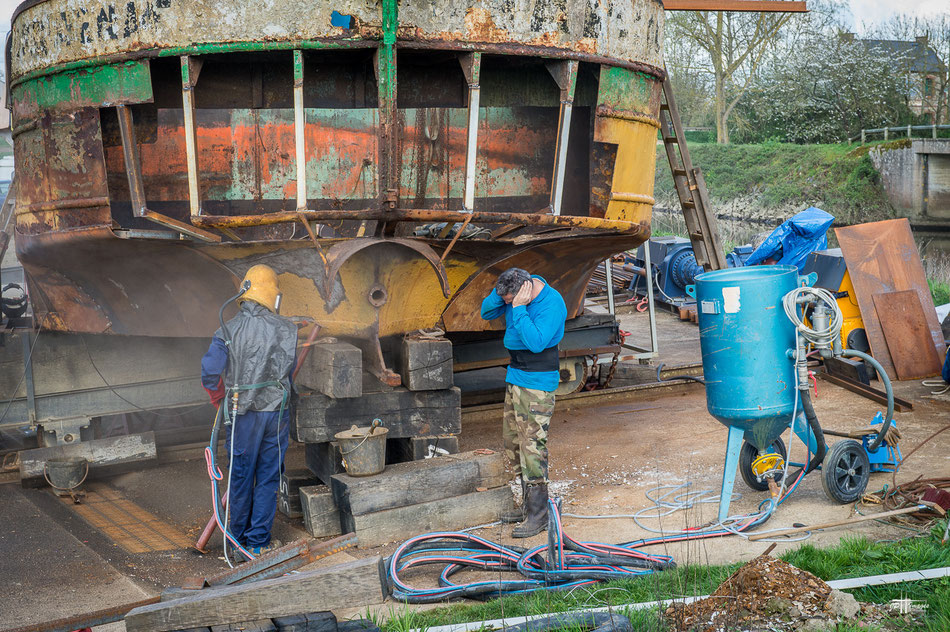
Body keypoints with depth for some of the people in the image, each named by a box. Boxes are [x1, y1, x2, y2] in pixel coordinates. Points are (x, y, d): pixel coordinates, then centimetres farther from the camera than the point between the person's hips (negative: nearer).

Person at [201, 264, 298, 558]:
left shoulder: (228, 330, -5)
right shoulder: (285, 328, -4)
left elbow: (210, 374, -6)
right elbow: (288, 368, 3)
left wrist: (222, 403, 11)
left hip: (242, 413, 0)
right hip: (277, 411, 0)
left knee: (240, 476, 13)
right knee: (268, 477, 8)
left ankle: (239, 537, 26)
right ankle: (259, 541, 11)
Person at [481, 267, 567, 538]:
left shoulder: (551, 304, -22)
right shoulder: (514, 292, 1)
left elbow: (536, 342, -29)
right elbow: (487, 313, 8)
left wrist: (518, 308, -29)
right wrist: (499, 293, -11)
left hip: (537, 384, -9)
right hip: (515, 376, 9)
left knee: (532, 445, -9)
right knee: (512, 440, 14)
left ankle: (538, 516, -2)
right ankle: (529, 506, 25)